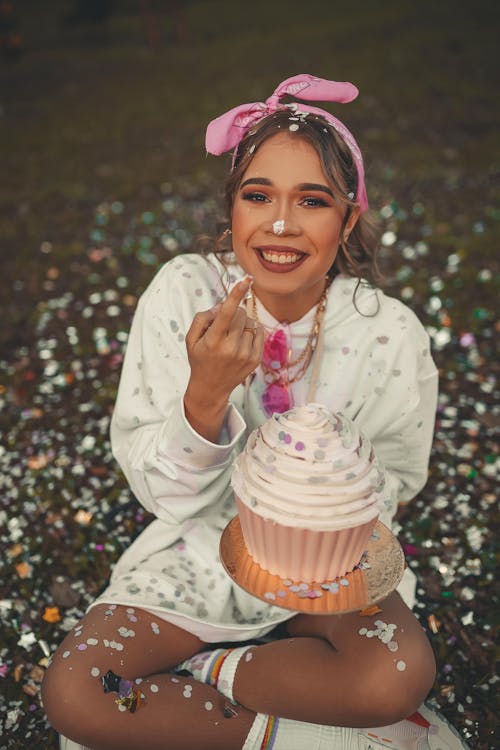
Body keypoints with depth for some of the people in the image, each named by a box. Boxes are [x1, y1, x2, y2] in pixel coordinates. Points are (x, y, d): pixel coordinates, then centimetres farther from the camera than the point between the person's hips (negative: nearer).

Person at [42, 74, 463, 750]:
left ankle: (203, 670, -3)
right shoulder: (182, 294, -18)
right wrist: (206, 393, -34)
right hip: (199, 548, 1)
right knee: (72, 694, -16)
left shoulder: (391, 335, -17)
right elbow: (164, 492, -14)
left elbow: (393, 482, 0)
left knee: (400, 674, -27)